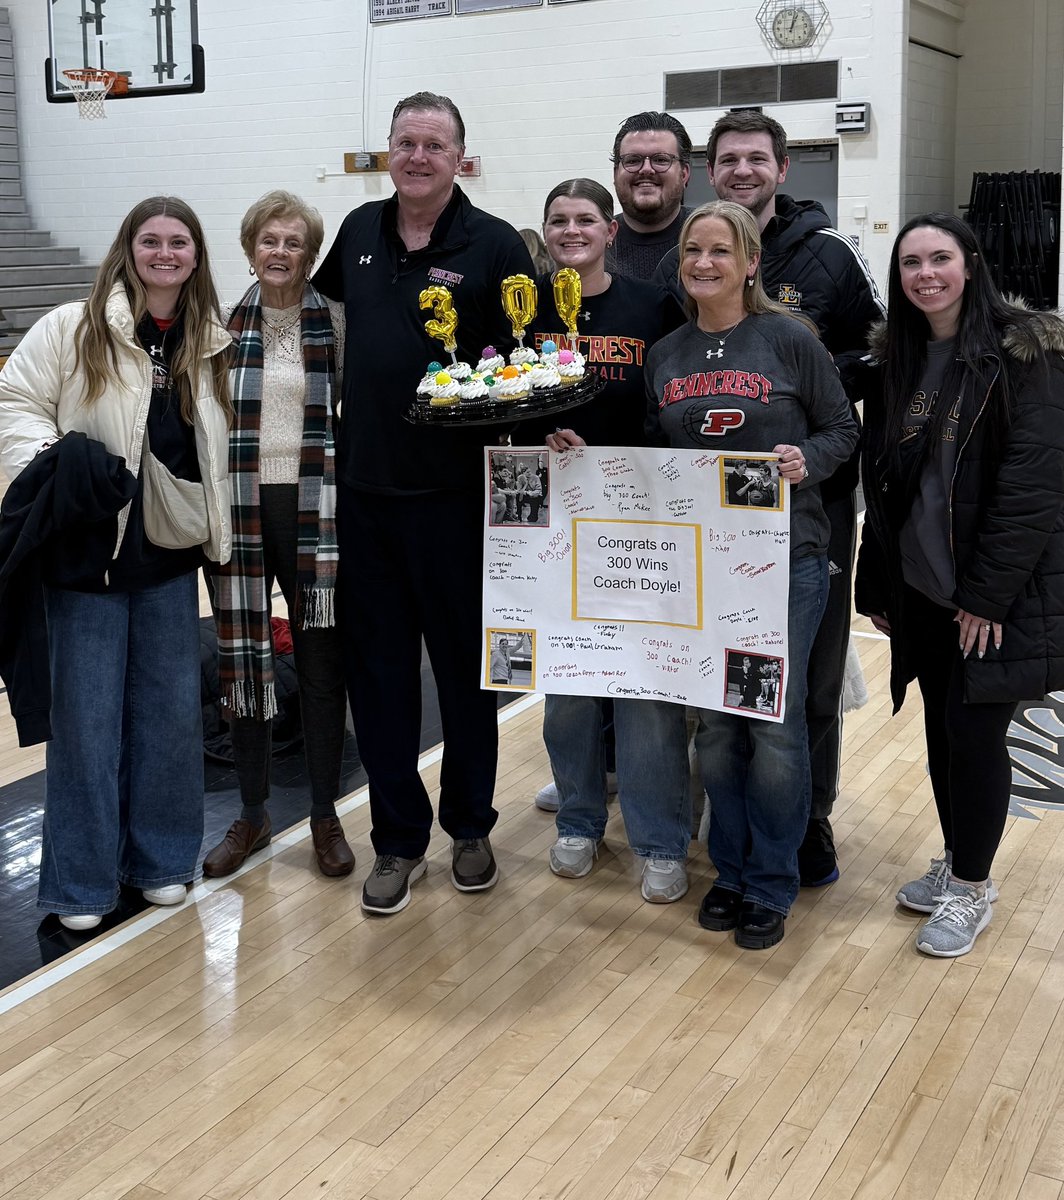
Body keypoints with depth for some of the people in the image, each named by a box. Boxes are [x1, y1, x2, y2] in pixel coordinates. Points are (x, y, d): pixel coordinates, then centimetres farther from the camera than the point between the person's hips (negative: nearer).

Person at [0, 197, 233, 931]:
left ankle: (160, 858, 27)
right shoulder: (73, 329, -5)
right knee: (88, 713, 2)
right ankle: (83, 882, 15)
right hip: (89, 548, -4)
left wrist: (215, 526, 7)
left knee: (171, 708, 10)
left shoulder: (212, 345, 7)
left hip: (172, 553, 4)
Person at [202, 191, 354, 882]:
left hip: (314, 506, -1)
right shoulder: (223, 321, 3)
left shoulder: (335, 321, 1)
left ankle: (327, 816, 19)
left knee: (322, 661, 5)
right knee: (244, 660, 7)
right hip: (240, 506, 1)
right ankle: (253, 815, 23)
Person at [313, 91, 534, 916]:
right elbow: (317, 299, 29)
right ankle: (399, 838, 22)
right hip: (364, 486, 4)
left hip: (455, 492, -4)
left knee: (465, 663, 9)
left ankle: (470, 826, 27)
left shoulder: (495, 245, -5)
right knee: (378, 668, 8)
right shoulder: (359, 230, 9)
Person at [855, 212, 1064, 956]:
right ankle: (957, 862, 31)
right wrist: (878, 586, 9)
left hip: (998, 587, -5)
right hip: (922, 583, 6)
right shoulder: (894, 362, 8)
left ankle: (972, 887, 18)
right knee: (942, 727, 13)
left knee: (973, 731, 0)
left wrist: (987, 592, -18)